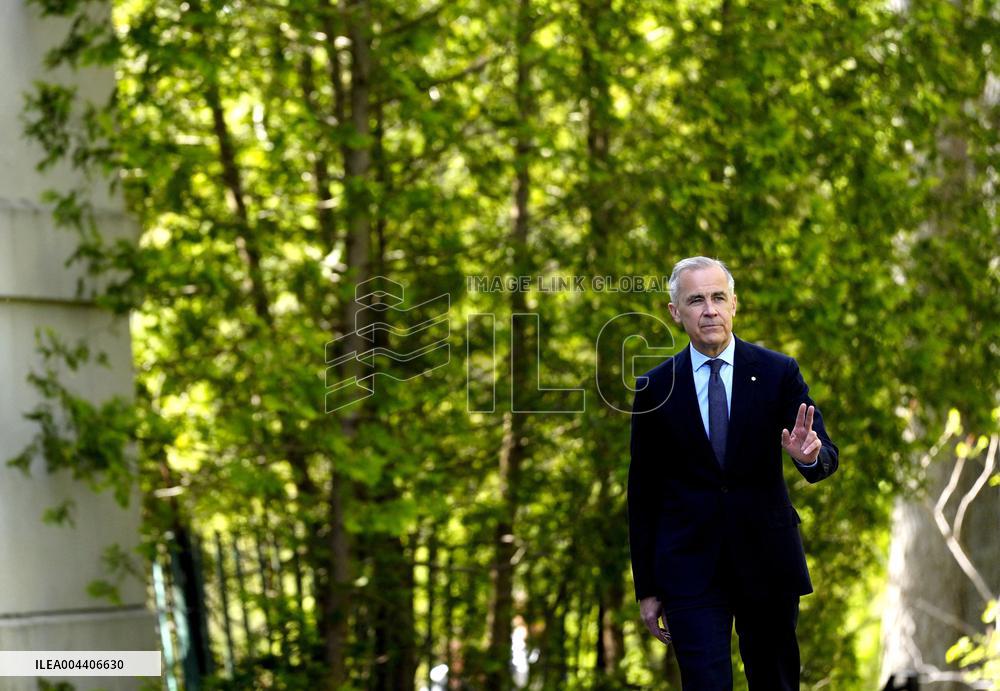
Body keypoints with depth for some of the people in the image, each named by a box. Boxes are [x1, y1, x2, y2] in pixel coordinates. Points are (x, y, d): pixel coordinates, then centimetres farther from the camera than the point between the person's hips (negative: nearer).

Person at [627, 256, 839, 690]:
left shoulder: (778, 373, 0)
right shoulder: (654, 389, 0)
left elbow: (827, 458, -4)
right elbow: (642, 493, 4)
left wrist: (810, 456, -30)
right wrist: (646, 588, 4)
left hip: (767, 561, 1)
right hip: (690, 569, -1)